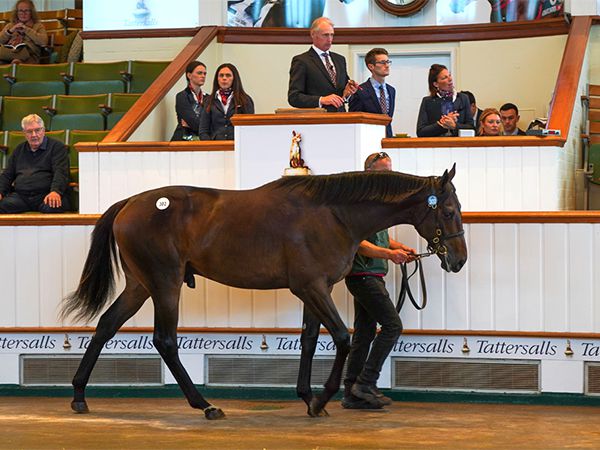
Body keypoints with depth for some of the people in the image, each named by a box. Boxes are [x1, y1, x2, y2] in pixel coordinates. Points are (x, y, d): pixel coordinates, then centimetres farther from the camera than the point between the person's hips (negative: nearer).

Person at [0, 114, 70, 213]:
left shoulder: (57, 147, 10)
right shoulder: (19, 150, 27)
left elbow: (60, 172, -5)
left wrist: (55, 191, -24)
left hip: (46, 195, -4)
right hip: (20, 196, 4)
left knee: (51, 208, -40)